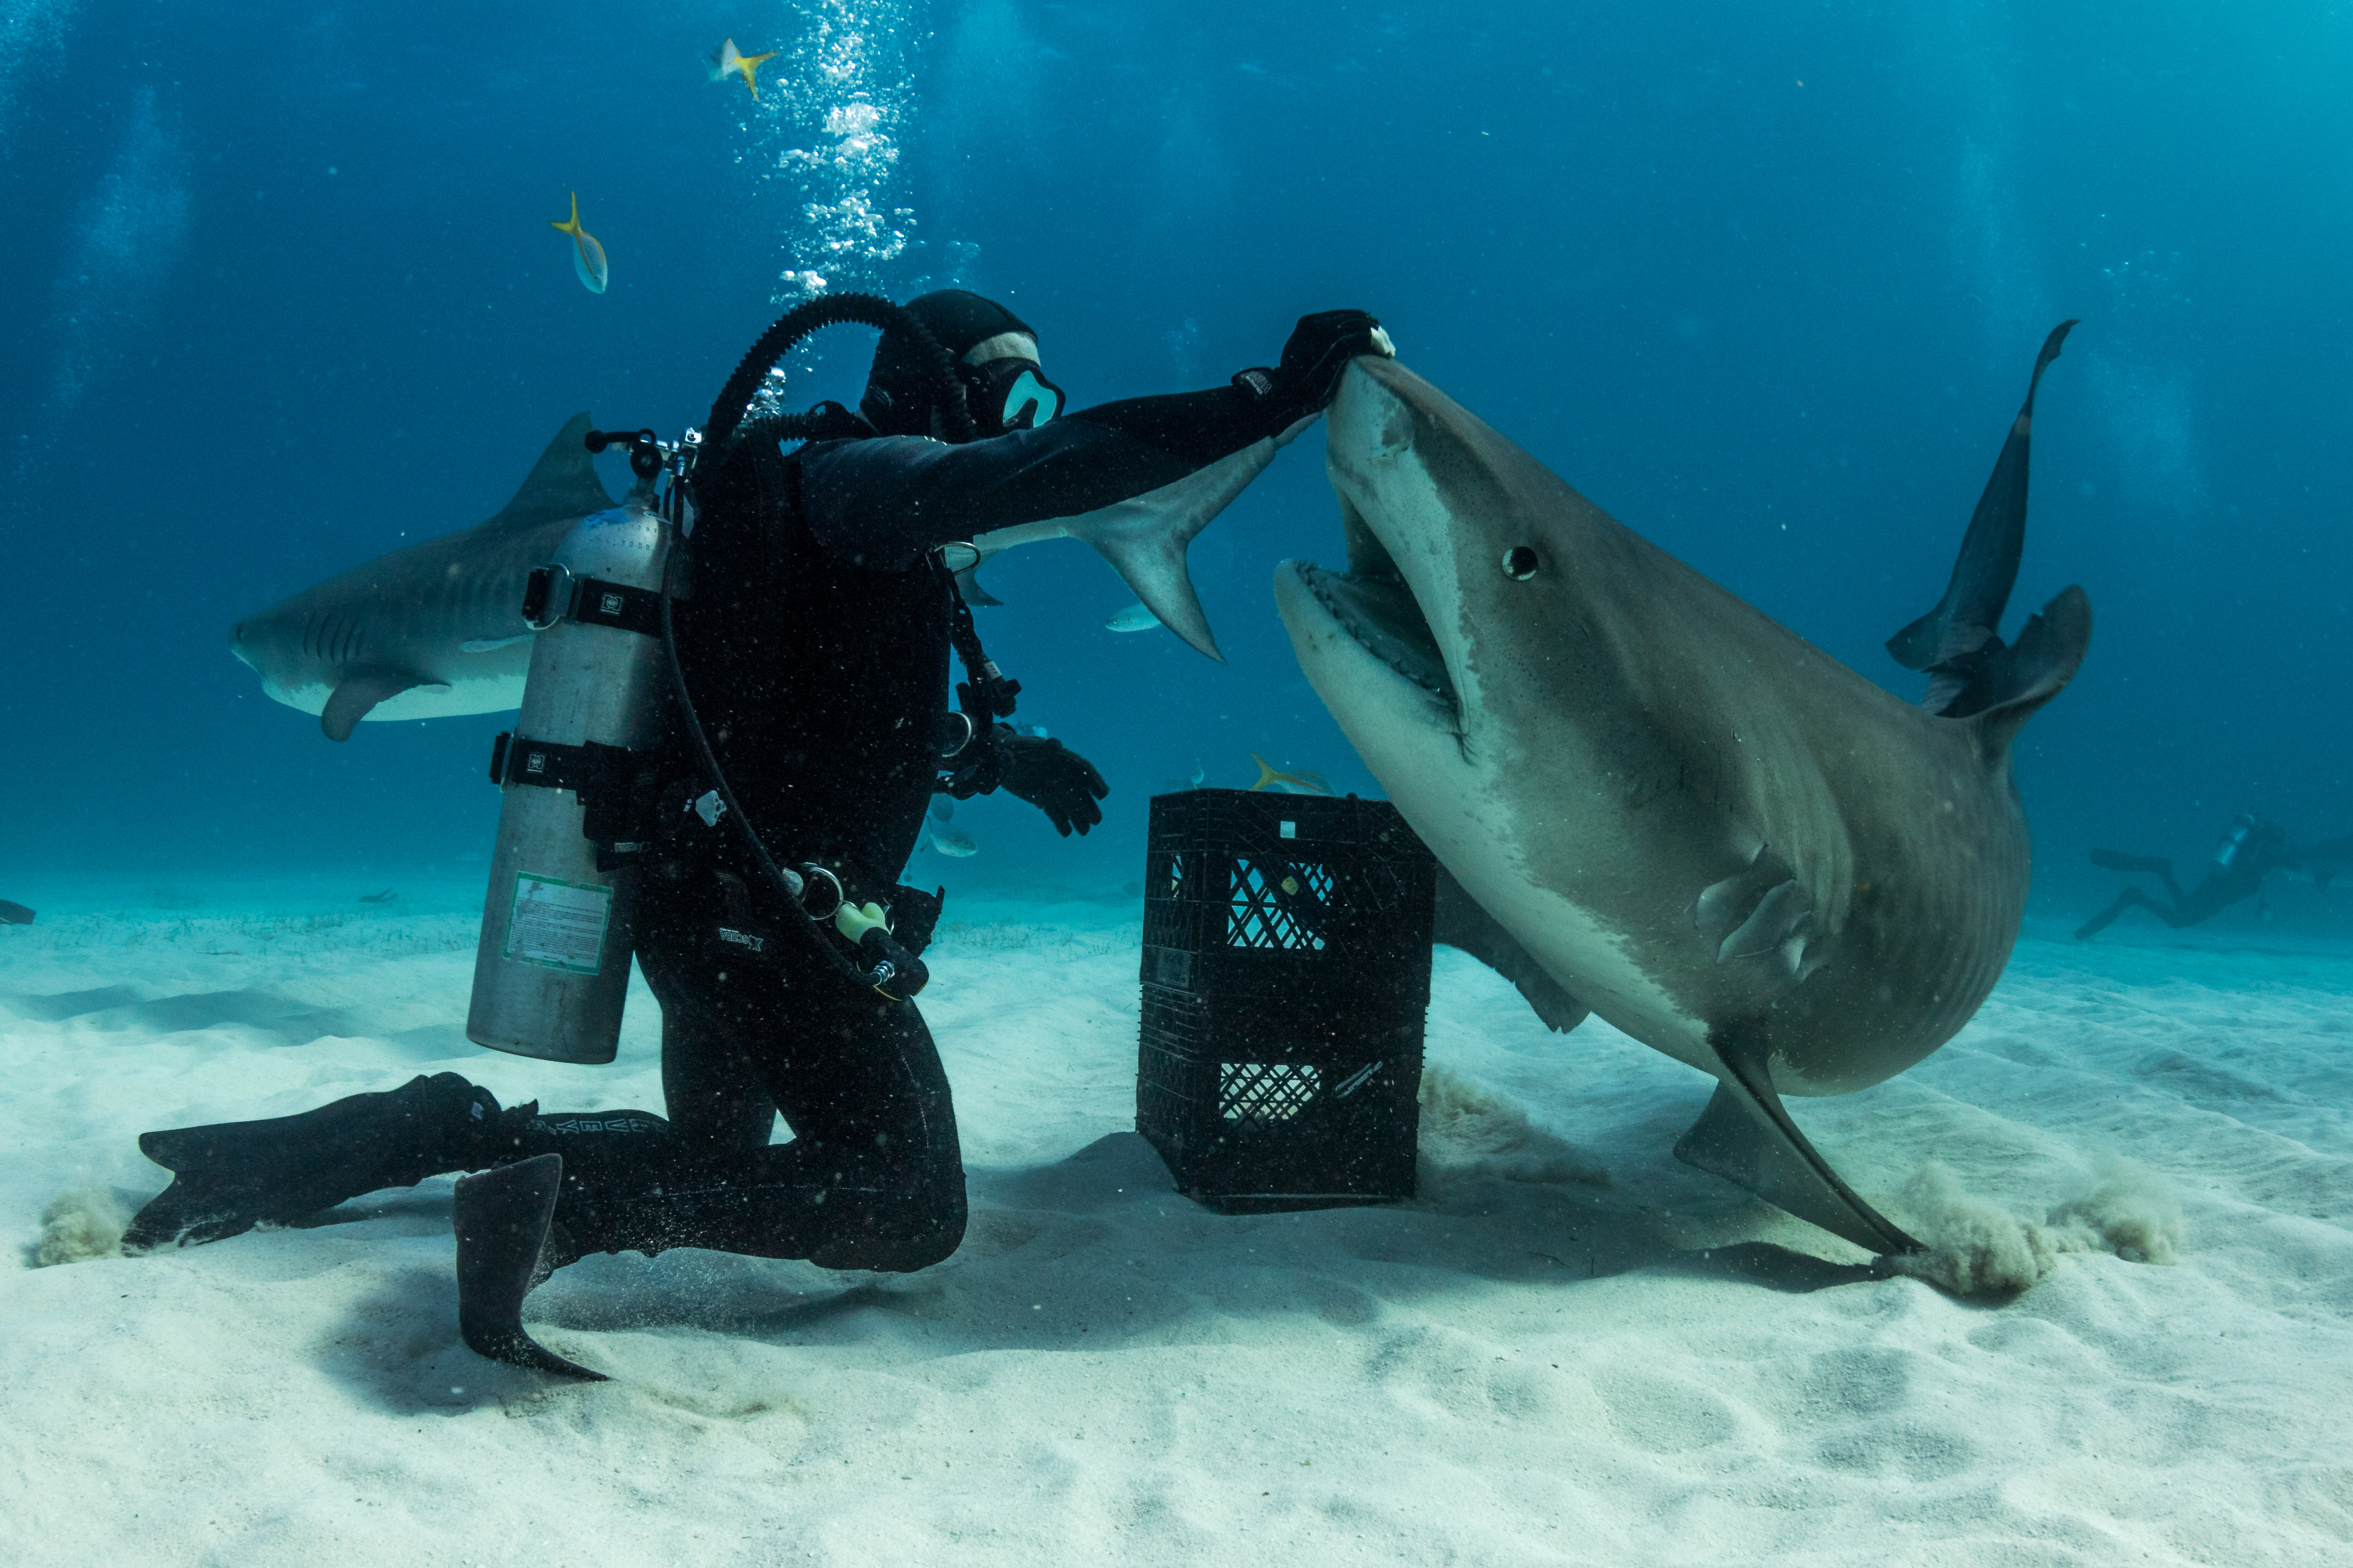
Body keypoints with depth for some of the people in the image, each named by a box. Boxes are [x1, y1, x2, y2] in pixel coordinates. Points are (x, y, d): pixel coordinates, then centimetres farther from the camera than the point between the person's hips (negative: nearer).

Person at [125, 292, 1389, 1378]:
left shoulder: (869, 520, 22)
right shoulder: (862, 474, -9)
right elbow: (1049, 470, -29)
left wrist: (997, 755, 20)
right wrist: (1272, 399, -28)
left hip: (695, 898, 10)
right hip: (775, 914, -10)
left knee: (713, 1152, 27)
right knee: (911, 1204, -8)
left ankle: (439, 1128, 12)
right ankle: (575, 1200, -17)